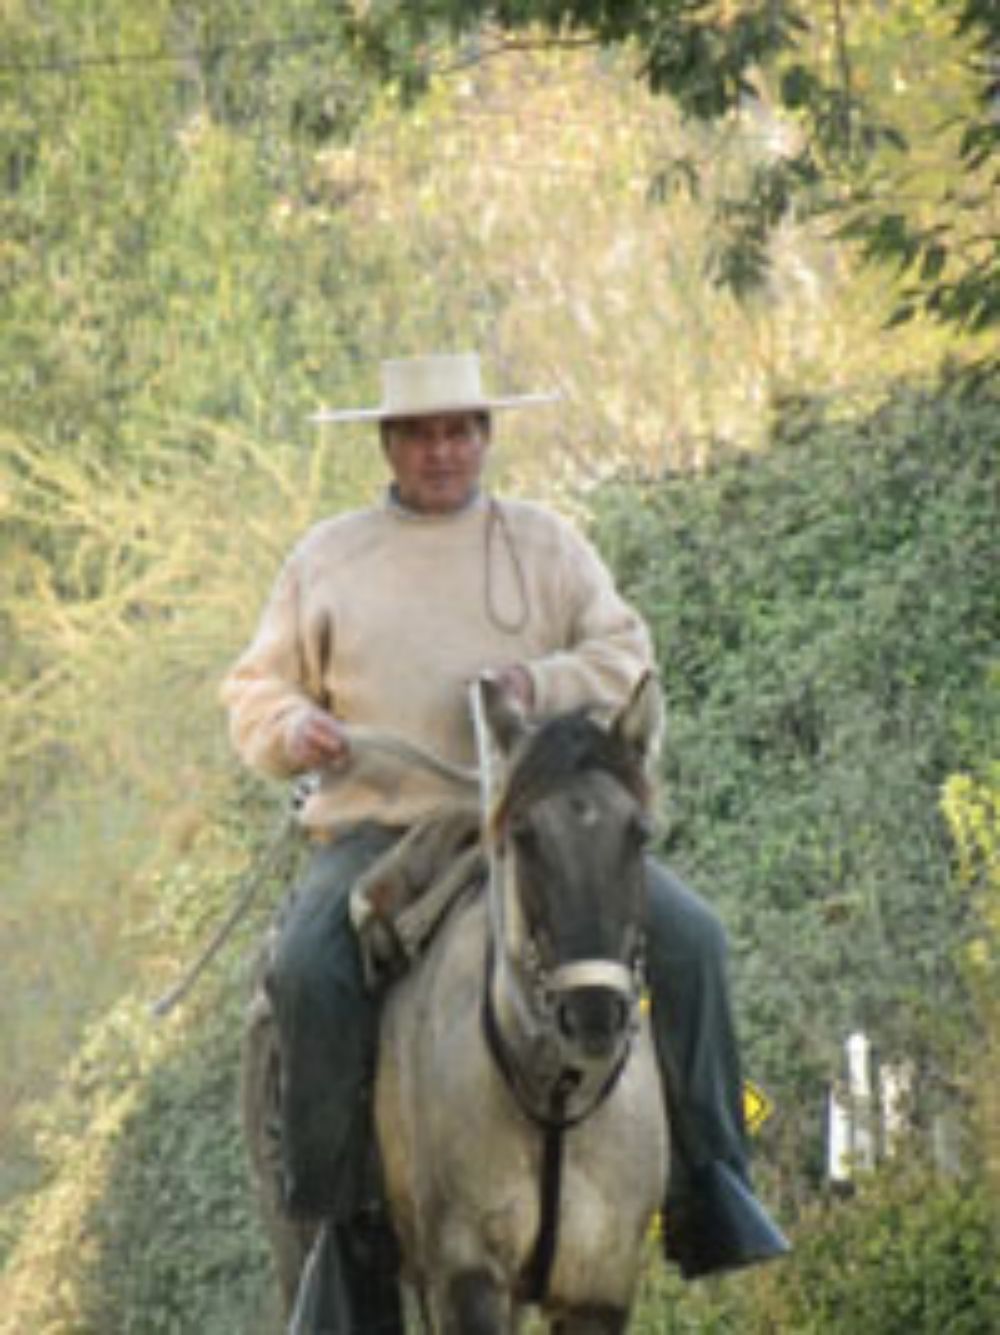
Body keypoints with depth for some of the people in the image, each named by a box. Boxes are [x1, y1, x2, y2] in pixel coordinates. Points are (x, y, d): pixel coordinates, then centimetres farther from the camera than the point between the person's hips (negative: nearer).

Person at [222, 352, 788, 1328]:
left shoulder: (546, 545, 13)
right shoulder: (327, 558, 13)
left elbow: (625, 653, 5)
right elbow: (256, 687, 17)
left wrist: (546, 683, -16)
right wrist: (290, 727, -7)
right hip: (377, 832, -1)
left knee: (689, 939, -18)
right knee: (310, 973, -32)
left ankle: (709, 1182, -10)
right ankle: (327, 1213, -23)